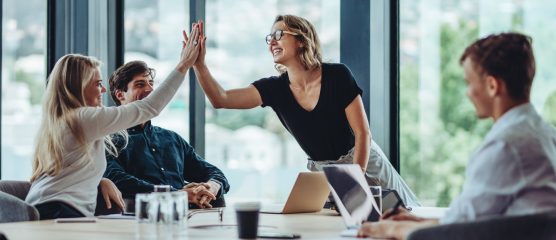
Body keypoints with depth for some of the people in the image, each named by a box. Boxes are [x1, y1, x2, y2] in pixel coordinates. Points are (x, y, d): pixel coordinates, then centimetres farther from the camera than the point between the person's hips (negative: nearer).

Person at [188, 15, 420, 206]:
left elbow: (363, 133, -16)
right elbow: (221, 99, -19)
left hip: (363, 164, -3)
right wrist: (199, 64, -31)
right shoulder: (274, 88, -8)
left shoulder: (337, 75, -18)